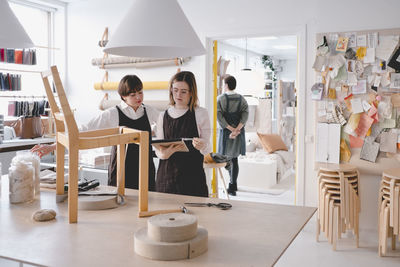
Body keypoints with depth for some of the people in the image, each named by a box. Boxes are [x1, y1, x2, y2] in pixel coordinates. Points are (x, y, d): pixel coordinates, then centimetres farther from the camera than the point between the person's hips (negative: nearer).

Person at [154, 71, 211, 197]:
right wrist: (163, 154, -13)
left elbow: (207, 150, 0)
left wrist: (202, 146, -23)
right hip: (167, 173, 3)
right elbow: (158, 149, 10)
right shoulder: (163, 116, 9)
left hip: (193, 174, -2)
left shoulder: (201, 114, 0)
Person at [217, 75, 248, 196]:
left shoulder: (220, 98, -6)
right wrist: (236, 130, -16)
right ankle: (233, 187, 13)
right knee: (234, 159, 11)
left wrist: (231, 129, -14)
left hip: (225, 132, -3)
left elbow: (219, 117, -15)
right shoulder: (241, 99, 3)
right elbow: (245, 116, -10)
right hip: (239, 133, 3)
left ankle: (233, 185, 12)